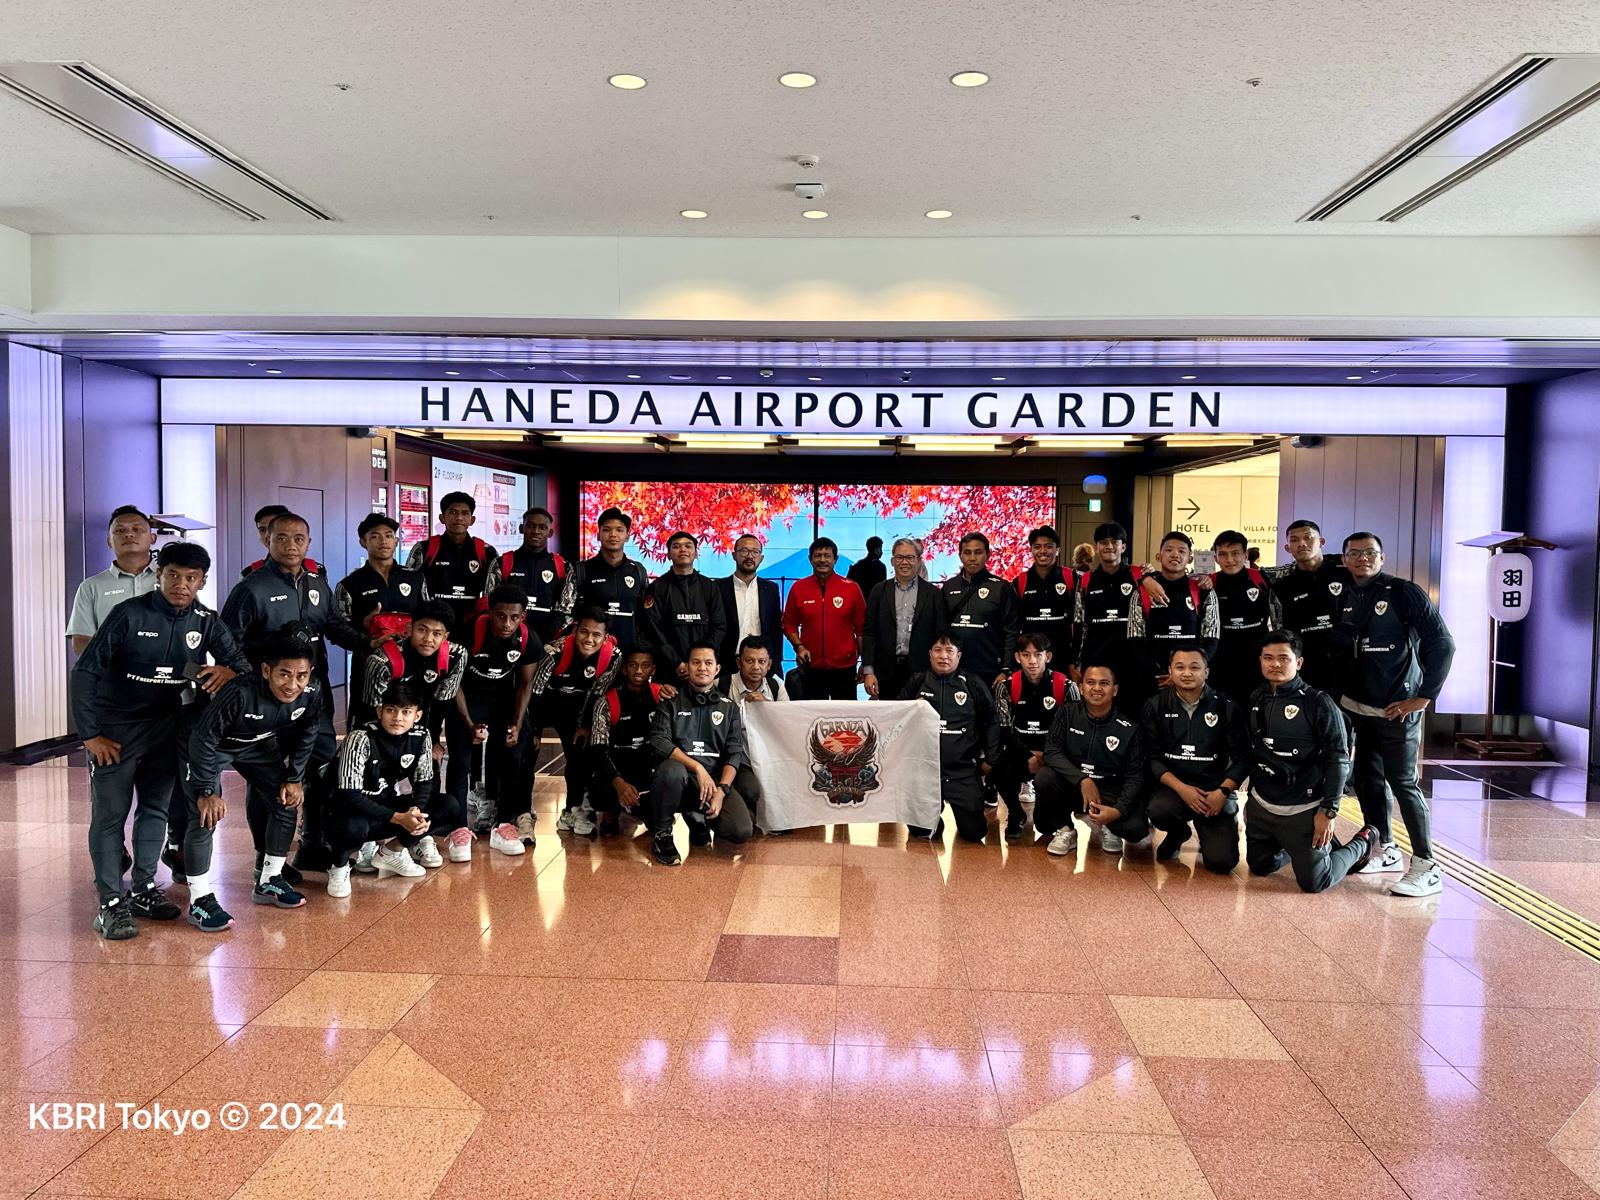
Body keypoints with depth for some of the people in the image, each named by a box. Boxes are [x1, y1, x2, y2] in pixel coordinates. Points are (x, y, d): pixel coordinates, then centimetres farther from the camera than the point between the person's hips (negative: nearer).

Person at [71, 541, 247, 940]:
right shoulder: (130, 614, -15)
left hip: (167, 726, 4)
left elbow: (240, 661, 1)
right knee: (110, 814, -2)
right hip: (115, 728, -4)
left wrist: (228, 669, -25)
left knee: (156, 810, 12)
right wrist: (89, 734, -14)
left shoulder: (206, 621, -4)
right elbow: (85, 672, -13)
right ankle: (111, 904, 3)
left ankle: (144, 890, 25)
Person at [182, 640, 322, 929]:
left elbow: (305, 736, -3)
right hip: (210, 746, -5)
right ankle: (199, 901, -7)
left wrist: (295, 778, -4)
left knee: (286, 804, 2)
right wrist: (207, 791, -29)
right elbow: (204, 738, -32)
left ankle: (268, 881, 20)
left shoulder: (311, 697, -25)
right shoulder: (240, 692, -42)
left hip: (258, 745, 6)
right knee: (206, 817, -18)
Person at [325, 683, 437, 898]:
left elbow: (424, 781, -1)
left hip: (388, 806, 5)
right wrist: (398, 818, -32)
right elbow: (349, 796, -28)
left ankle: (392, 852, 9)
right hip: (354, 811, -5)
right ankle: (339, 866, -3)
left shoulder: (421, 737, -9)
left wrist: (416, 811, -24)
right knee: (353, 828, -40)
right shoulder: (361, 739, -25)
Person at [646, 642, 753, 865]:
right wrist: (697, 767, -19)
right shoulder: (672, 703, 9)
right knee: (672, 770, -38)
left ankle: (697, 817, 11)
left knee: (742, 831, -23)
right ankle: (662, 834, -11)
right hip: (682, 776, -2)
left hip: (716, 779, 2)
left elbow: (734, 753, 5)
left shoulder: (729, 708, 15)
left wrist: (721, 790, -12)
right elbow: (658, 741, -7)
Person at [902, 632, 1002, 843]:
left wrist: (990, 760, 6)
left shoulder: (974, 685, 4)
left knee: (974, 831, -8)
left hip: (963, 770, -1)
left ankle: (971, 809, 27)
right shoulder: (916, 682, 7)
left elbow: (990, 723, 10)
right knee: (919, 829, -9)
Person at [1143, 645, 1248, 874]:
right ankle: (1178, 833, 5)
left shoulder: (1226, 707, -1)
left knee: (1222, 861, -16)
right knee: (1159, 810, -35)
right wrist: (1181, 788, -17)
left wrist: (1222, 792, -15)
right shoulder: (1156, 706, 0)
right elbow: (1151, 757, -4)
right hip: (1173, 787, 0)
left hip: (1215, 789, 0)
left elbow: (1242, 758, 0)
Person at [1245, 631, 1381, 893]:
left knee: (1313, 882, -2)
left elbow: (1338, 760, -14)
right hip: (1260, 806, 6)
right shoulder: (1256, 699, 4)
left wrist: (1329, 811, -17)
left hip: (1303, 811, -6)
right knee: (1259, 867, 15)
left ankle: (1362, 844, 23)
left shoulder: (1318, 703, -14)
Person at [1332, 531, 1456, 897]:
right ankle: (1384, 850, 27)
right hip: (1356, 706, 6)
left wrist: (1425, 697, -13)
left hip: (1396, 709, -6)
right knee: (1366, 778, 12)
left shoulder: (1405, 593, -9)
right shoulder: (1345, 598, 8)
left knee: (1403, 782, -6)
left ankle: (1425, 867, 1)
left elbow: (1442, 644, -11)